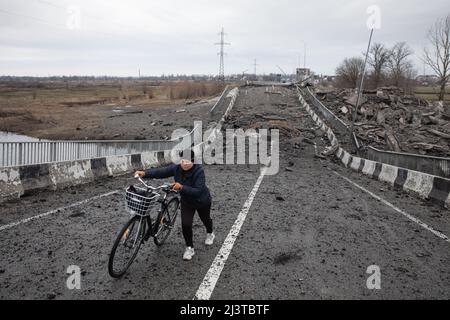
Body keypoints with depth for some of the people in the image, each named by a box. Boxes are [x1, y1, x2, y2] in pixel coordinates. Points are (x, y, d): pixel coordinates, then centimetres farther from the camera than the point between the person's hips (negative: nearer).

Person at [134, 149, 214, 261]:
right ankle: (189, 248, 10)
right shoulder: (176, 168, -22)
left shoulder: (199, 171, -35)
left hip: (202, 201, -2)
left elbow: (198, 191, -40)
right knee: (185, 224, -13)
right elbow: (161, 172, -31)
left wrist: (182, 187, -49)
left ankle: (210, 234, 58)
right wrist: (144, 173, -45)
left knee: (205, 219, 23)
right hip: (186, 201, 3)